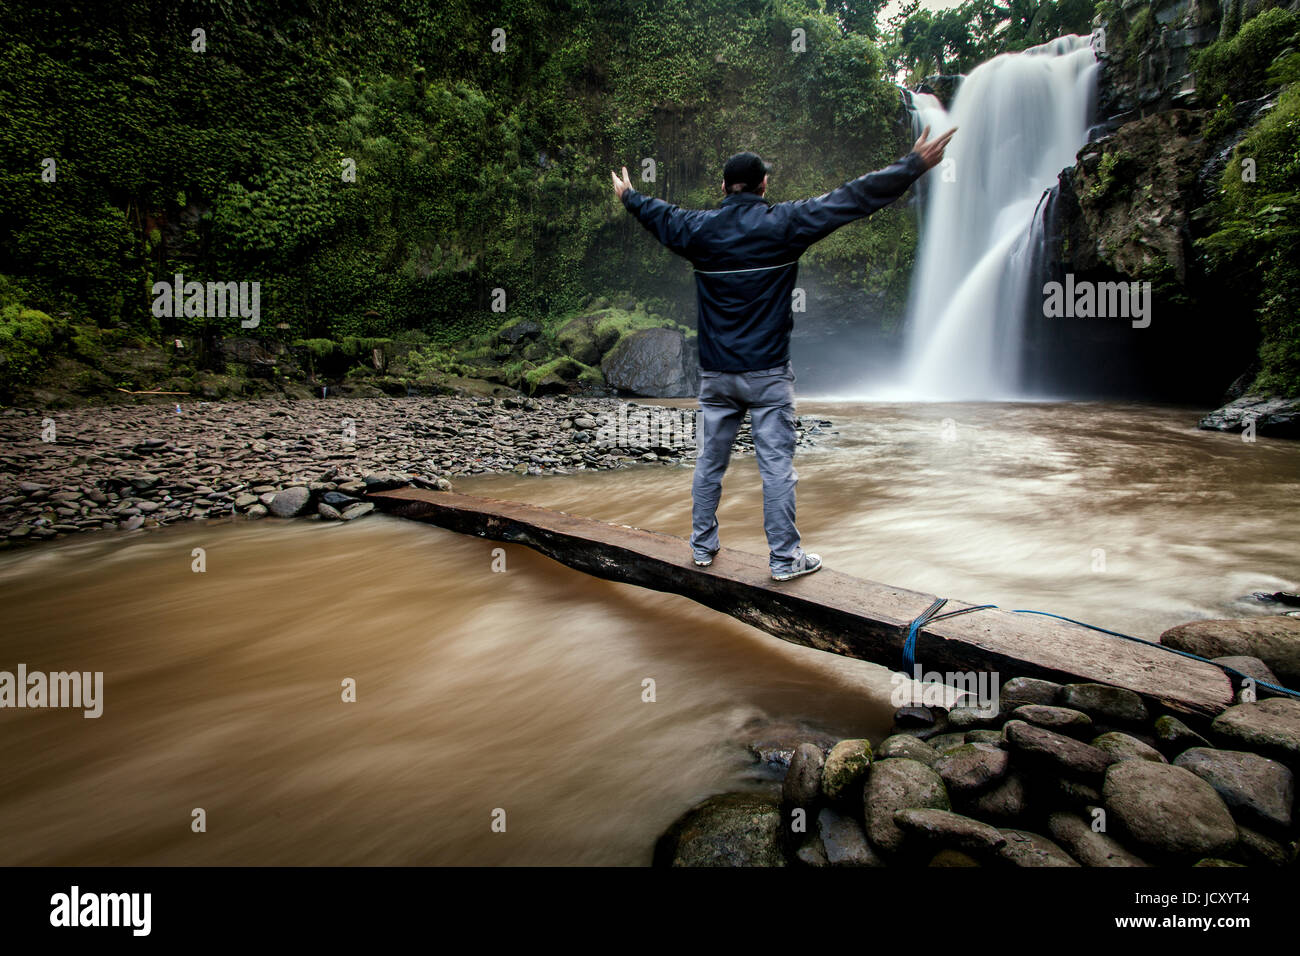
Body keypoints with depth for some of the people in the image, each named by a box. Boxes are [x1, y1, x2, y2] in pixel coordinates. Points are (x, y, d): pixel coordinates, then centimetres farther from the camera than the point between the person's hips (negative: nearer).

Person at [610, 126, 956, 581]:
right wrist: (914, 165, 4)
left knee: (709, 462, 13)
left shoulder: (699, 229, 3)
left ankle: (702, 546, 25)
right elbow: (851, 198, -4)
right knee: (777, 466, 2)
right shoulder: (784, 224, -7)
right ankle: (785, 558, 10)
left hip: (715, 373, 4)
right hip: (768, 374, -3)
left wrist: (628, 195, 44)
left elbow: (660, 215, 24)